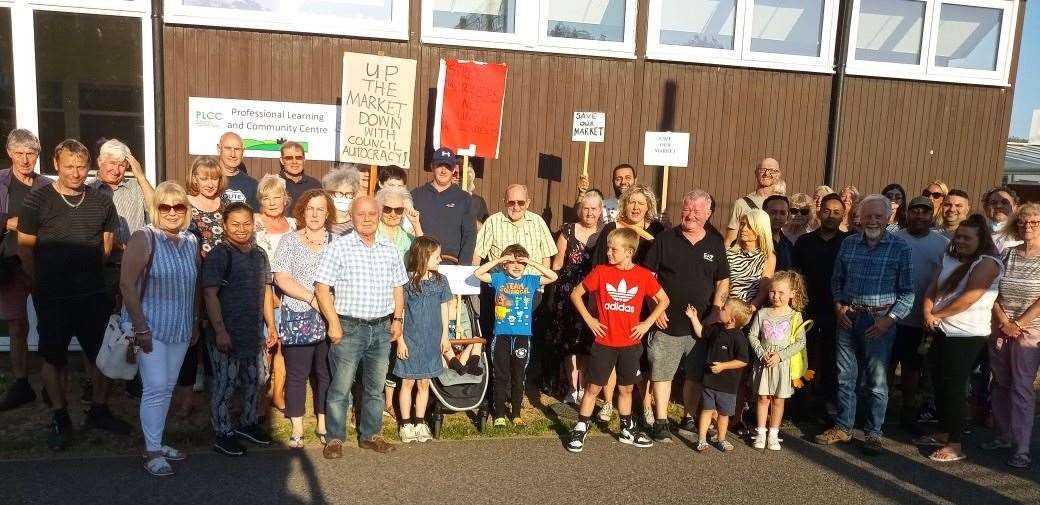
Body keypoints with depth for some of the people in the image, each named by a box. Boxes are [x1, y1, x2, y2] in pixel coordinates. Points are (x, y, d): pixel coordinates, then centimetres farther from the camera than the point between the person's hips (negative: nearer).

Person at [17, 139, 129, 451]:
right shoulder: (37, 200, -6)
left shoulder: (101, 202, 2)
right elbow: (25, 247, -4)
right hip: (52, 298, -2)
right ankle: (59, 418, 24)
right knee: (54, 358, 10)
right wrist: (40, 285, -4)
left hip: (94, 295, 2)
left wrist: (92, 271, 8)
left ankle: (98, 411, 26)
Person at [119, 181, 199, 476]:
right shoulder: (144, 238, -11)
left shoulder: (191, 241, 7)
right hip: (150, 327, -6)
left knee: (168, 388, 14)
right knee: (156, 388, -5)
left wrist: (194, 322, 13)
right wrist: (140, 327, -18)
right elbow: (127, 284, -15)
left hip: (180, 329, 6)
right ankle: (151, 452, 8)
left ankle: (157, 442, 28)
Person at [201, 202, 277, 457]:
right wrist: (220, 330, -20)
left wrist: (271, 325, 14)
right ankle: (222, 434, 19)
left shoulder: (259, 254, 10)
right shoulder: (218, 255, -11)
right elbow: (210, 294, -16)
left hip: (254, 332, 7)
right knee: (225, 384, 3)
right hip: (226, 334, -7)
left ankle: (247, 423, 37)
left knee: (256, 379, 18)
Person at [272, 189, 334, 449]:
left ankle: (323, 425, 22)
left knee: (326, 373, 8)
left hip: (329, 320, 2)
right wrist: (312, 298, -13)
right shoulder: (289, 241, 4)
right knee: (297, 374, 5)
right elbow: (281, 278, -5)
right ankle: (297, 428, 16)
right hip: (298, 319, -1)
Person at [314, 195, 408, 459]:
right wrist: (334, 323, -13)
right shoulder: (338, 248, -6)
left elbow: (398, 288, 16)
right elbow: (322, 288, -9)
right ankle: (335, 439, 15)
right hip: (349, 328, -4)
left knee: (375, 387, 14)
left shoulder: (390, 250, 8)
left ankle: (370, 435, 27)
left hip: (382, 328, 5)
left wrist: (397, 319, 9)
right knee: (340, 387, 1)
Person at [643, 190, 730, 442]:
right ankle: (660, 422, 12)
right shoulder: (665, 239, -1)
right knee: (662, 373, 1)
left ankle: (689, 419, 28)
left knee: (696, 374, 12)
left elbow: (723, 282, 10)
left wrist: (715, 312, -2)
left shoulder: (716, 243, 6)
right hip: (667, 323, -2)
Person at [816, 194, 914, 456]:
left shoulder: (899, 247, -3)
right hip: (848, 317, 3)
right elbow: (837, 280, 14)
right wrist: (838, 305, 0)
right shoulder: (848, 243, 7)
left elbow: (907, 291, -3)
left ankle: (873, 433, 18)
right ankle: (843, 427, 23)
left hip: (879, 320, -3)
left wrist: (890, 319, -11)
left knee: (878, 381, 5)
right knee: (845, 377, 11)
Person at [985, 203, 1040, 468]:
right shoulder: (1007, 254, 8)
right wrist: (1002, 321, -7)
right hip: (1000, 330, 4)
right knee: (1000, 384, 11)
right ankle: (1003, 436, 24)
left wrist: (1018, 324, -13)